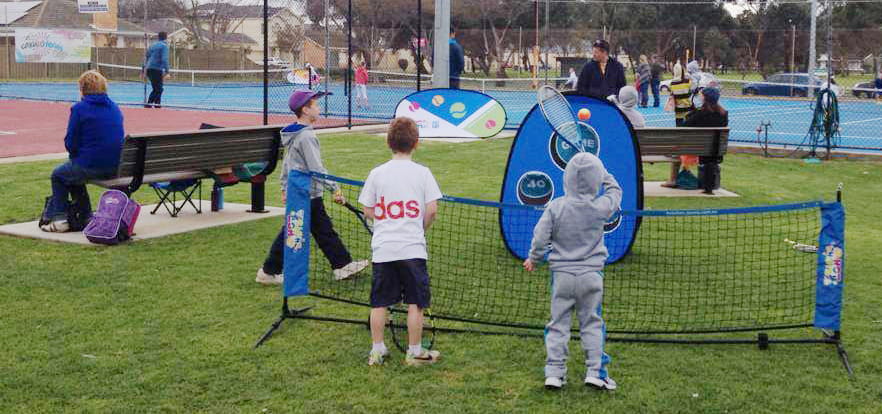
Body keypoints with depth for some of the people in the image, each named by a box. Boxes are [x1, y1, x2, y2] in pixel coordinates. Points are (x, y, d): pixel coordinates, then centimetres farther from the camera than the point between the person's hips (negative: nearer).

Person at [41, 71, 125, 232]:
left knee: (58, 175, 24)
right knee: (74, 172, 33)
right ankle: (85, 217, 34)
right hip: (116, 167, 6)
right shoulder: (115, 108, 10)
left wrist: (75, 155, 14)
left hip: (90, 166, -6)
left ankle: (59, 219, 24)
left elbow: (70, 143, -9)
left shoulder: (79, 108, -9)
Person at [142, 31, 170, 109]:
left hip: (149, 69, 8)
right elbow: (164, 59, -15)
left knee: (156, 89, 15)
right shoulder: (164, 46, -4)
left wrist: (143, 70, 29)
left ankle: (157, 105, 13)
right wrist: (167, 72, -19)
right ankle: (148, 105, -13)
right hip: (157, 69, -8)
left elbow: (146, 58, 23)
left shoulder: (152, 45, 19)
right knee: (158, 90, -5)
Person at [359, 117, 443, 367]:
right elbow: (432, 209, -7)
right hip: (412, 248, -2)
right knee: (415, 303, 6)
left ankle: (377, 350, 16)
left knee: (379, 302, 10)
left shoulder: (377, 173, 2)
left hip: (382, 249, 2)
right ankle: (415, 352, 12)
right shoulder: (422, 173, -4)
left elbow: (367, 210, 4)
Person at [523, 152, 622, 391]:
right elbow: (615, 191, 13)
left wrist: (533, 259, 13)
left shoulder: (556, 207, -9)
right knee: (591, 324, 11)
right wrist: (601, 172, 20)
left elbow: (540, 238, -4)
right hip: (591, 275, 0)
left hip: (562, 274, 0)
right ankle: (595, 371, 10)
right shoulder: (601, 207, -9)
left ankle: (554, 371, 10)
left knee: (558, 324, 8)